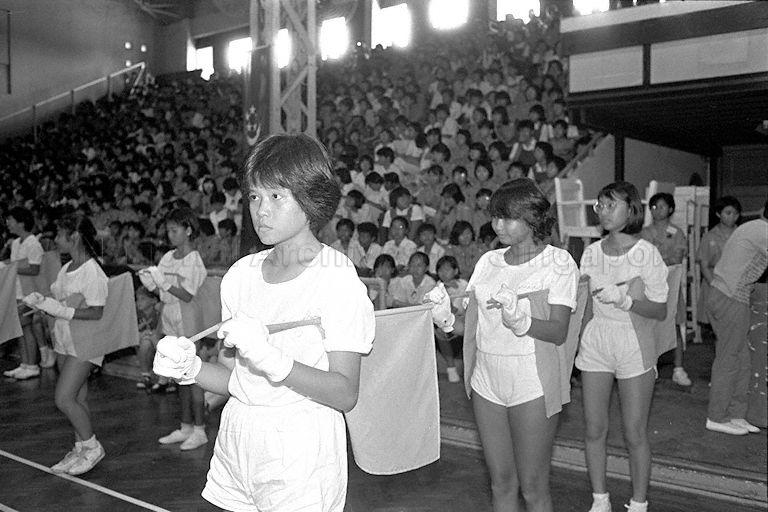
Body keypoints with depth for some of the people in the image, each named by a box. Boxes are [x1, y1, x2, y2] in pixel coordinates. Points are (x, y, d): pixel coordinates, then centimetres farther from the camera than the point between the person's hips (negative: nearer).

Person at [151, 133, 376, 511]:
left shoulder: (336, 278, -12)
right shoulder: (241, 274, 5)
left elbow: (345, 395, -18)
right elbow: (233, 378, 7)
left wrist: (271, 359, -29)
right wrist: (190, 368, -12)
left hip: (301, 454, -5)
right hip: (236, 444, 5)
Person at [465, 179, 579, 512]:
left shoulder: (558, 262, -4)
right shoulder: (488, 262, 10)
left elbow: (558, 332, -14)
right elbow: (471, 324, 9)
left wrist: (519, 320, -29)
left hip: (533, 384, -4)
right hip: (487, 381, 5)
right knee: (501, 484, 13)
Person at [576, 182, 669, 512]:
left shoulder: (647, 253, -9)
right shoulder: (592, 253, 3)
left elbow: (660, 311, -9)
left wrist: (624, 299, -24)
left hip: (634, 348, -3)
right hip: (595, 346, 4)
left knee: (635, 435, 3)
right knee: (594, 431, 8)